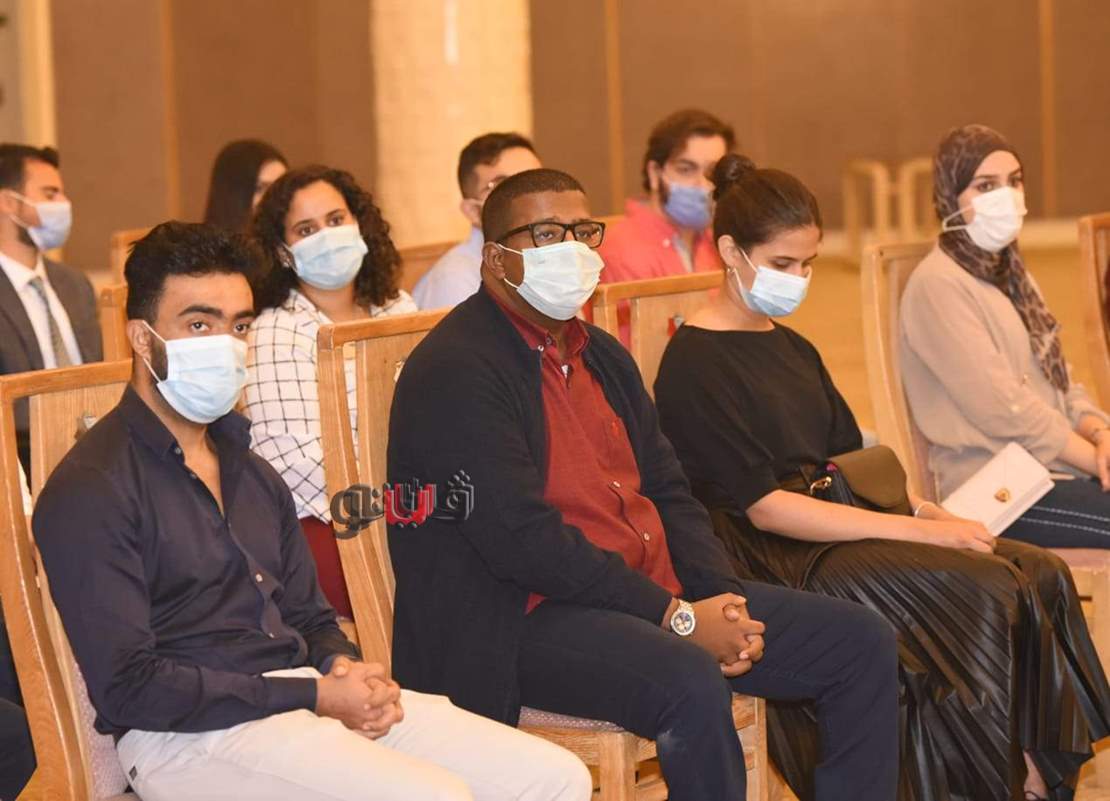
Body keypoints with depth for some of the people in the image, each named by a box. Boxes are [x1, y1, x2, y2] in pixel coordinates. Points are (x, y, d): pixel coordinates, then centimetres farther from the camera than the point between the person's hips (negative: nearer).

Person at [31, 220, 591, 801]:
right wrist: (313, 698, -14)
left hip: (307, 695, 8)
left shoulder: (249, 471, 22)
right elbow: (126, 686, -13)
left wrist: (344, 668, 0)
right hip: (185, 734, -8)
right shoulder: (90, 491, -6)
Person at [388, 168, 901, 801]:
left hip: (661, 593, 9)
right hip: (524, 619, -9)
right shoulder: (457, 370, -12)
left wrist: (722, 598, -2)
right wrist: (675, 616, -19)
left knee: (863, 642, 1)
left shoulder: (603, 355, 18)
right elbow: (521, 539, -21)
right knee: (691, 683, -37)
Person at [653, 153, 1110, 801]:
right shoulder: (693, 365, -8)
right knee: (985, 593, -25)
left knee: (1042, 575, -13)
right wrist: (917, 531, -18)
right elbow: (764, 506, -15)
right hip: (774, 562, -8)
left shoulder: (794, 351, 20)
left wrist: (932, 514, -2)